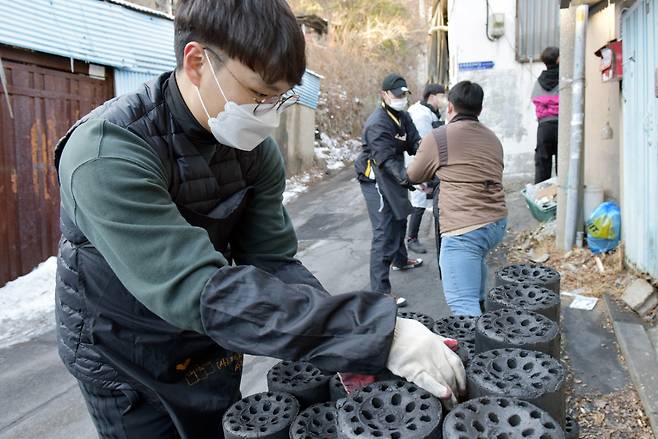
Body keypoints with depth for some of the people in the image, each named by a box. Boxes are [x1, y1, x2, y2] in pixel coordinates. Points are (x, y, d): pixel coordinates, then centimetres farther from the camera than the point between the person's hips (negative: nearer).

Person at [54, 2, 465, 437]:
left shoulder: (257, 149, -11)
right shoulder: (108, 151, -31)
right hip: (126, 365, -4)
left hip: (211, 352, 5)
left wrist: (344, 343, -27)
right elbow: (200, 290, -40)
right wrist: (376, 334, -43)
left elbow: (274, 262, -12)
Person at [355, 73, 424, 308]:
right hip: (377, 181, -10)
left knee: (399, 219, 28)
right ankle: (380, 291, -10)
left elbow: (415, 144, -3)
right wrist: (408, 180, -44)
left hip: (394, 178, 10)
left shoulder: (403, 117, 5)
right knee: (384, 234, -13)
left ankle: (400, 260, 54)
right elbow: (387, 161, -31)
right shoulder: (378, 124, -24)